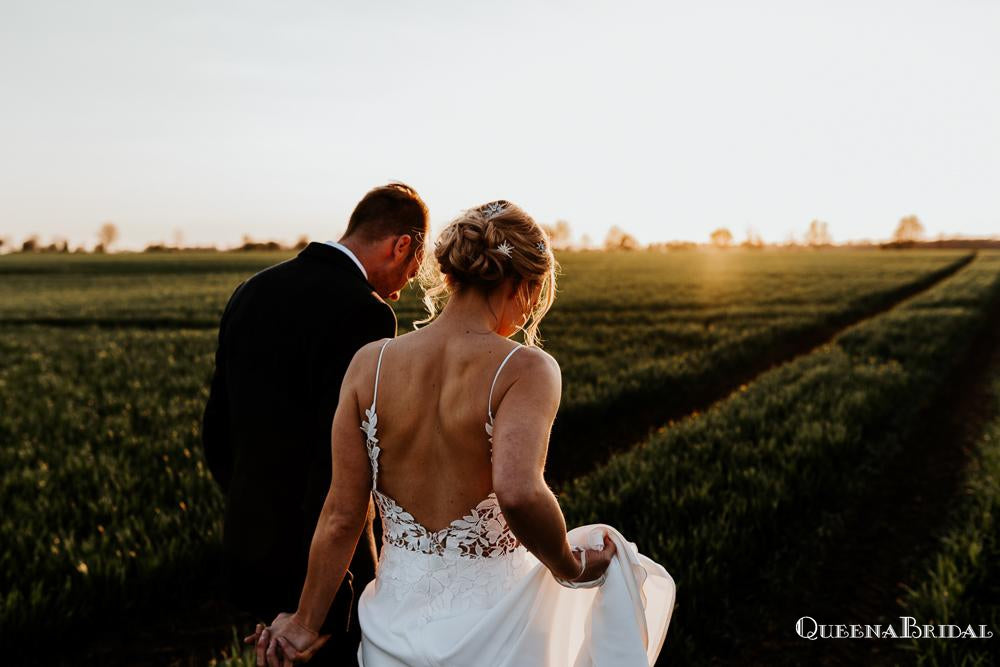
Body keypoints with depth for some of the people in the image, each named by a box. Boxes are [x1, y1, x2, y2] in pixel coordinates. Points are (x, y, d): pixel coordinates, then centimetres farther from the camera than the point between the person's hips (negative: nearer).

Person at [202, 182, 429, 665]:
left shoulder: (252, 291, 5)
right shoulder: (363, 313, -20)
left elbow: (217, 432, 11)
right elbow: (340, 465, -25)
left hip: (247, 546, 8)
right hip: (322, 563, -7)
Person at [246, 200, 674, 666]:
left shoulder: (369, 364, -6)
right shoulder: (525, 369, -17)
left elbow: (341, 515, -4)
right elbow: (519, 492, -33)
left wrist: (305, 624, 6)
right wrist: (570, 567, -15)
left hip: (396, 619, 5)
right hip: (489, 623, -4)